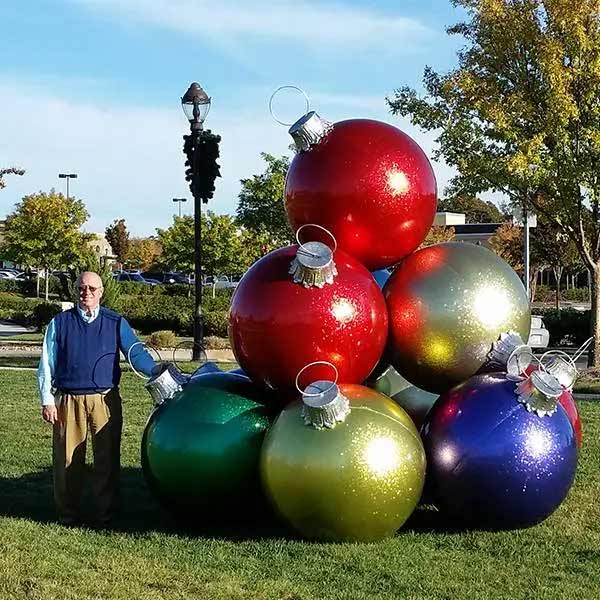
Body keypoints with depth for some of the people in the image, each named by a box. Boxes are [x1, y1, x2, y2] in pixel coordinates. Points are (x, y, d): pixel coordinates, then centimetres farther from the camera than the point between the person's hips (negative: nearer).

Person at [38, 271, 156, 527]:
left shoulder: (116, 323, 7)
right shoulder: (60, 323, 6)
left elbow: (136, 353, 5)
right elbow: (46, 364, 6)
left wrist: (157, 372, -12)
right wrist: (47, 401, 0)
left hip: (106, 400, 0)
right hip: (68, 400, 0)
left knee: (107, 459, 4)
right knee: (67, 460, 5)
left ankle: (106, 515, 16)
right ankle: (67, 514, 19)